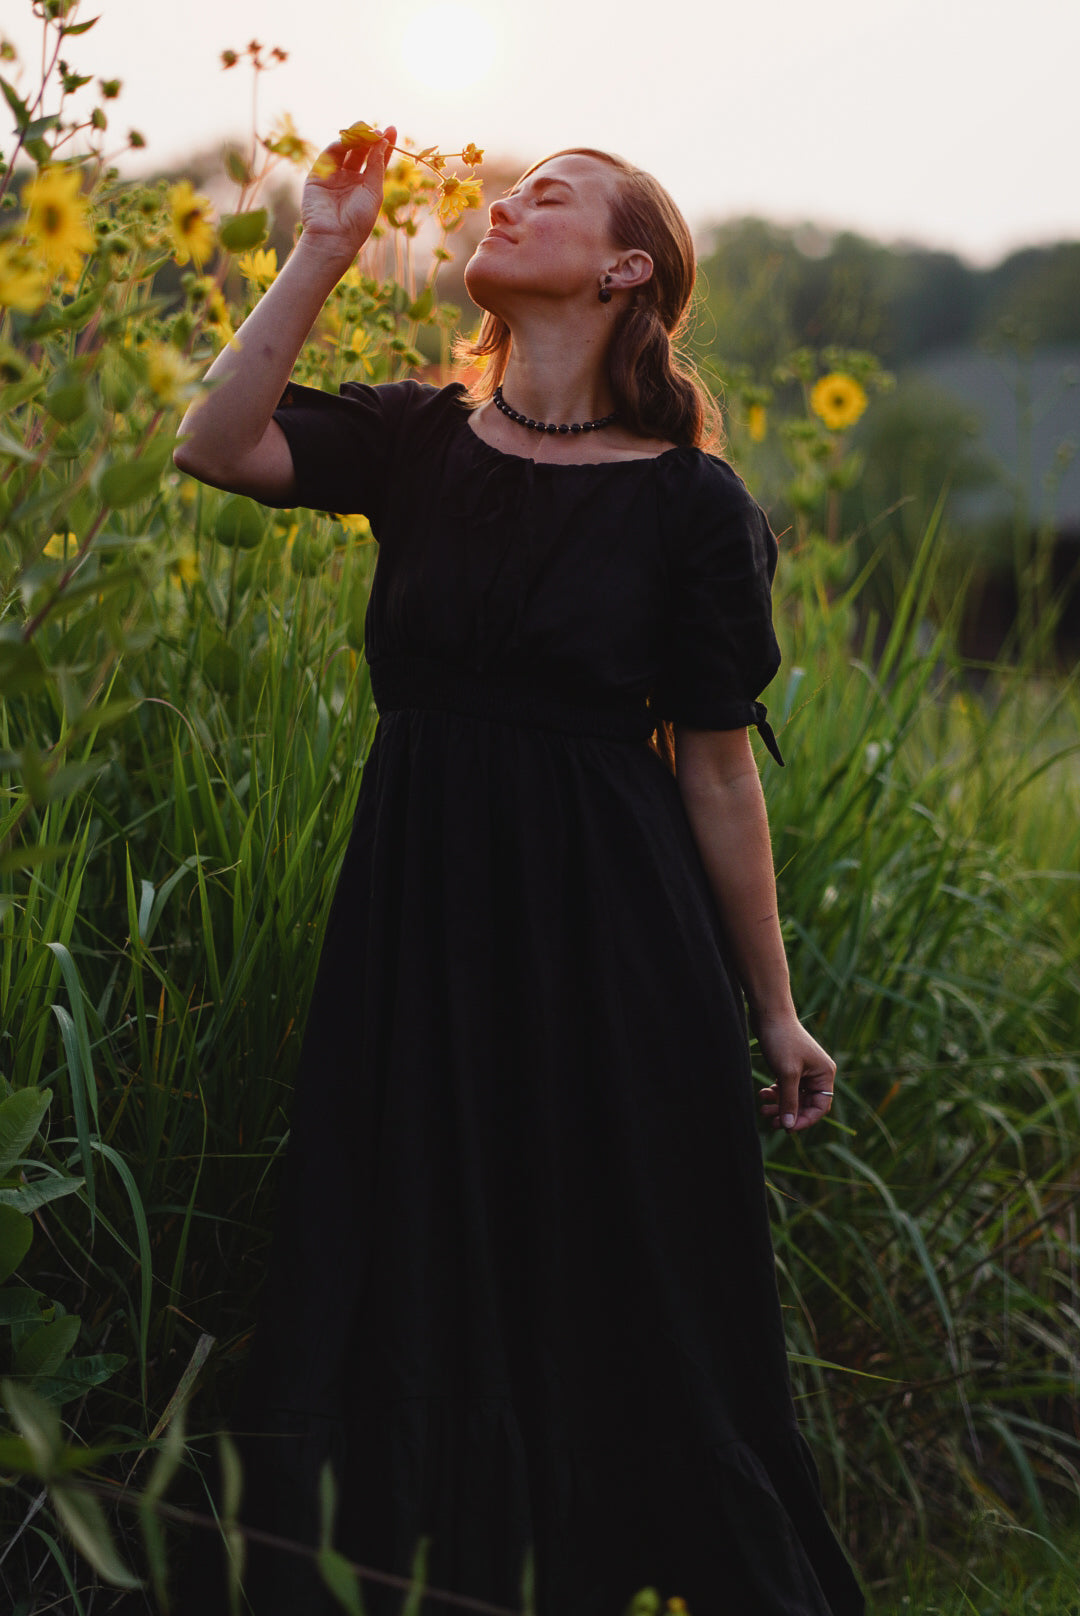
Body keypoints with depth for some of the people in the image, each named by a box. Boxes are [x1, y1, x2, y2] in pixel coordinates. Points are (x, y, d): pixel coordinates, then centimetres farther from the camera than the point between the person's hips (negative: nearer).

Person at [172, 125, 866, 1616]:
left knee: (628, 1323, 6)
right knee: (415, 1313, 10)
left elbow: (718, 773, -1)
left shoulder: (692, 503, -4)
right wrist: (324, 253, -10)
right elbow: (215, 448, -11)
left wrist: (777, 1015, 0)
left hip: (612, 938, -3)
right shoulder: (413, 445, 5)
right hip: (419, 933, 3)